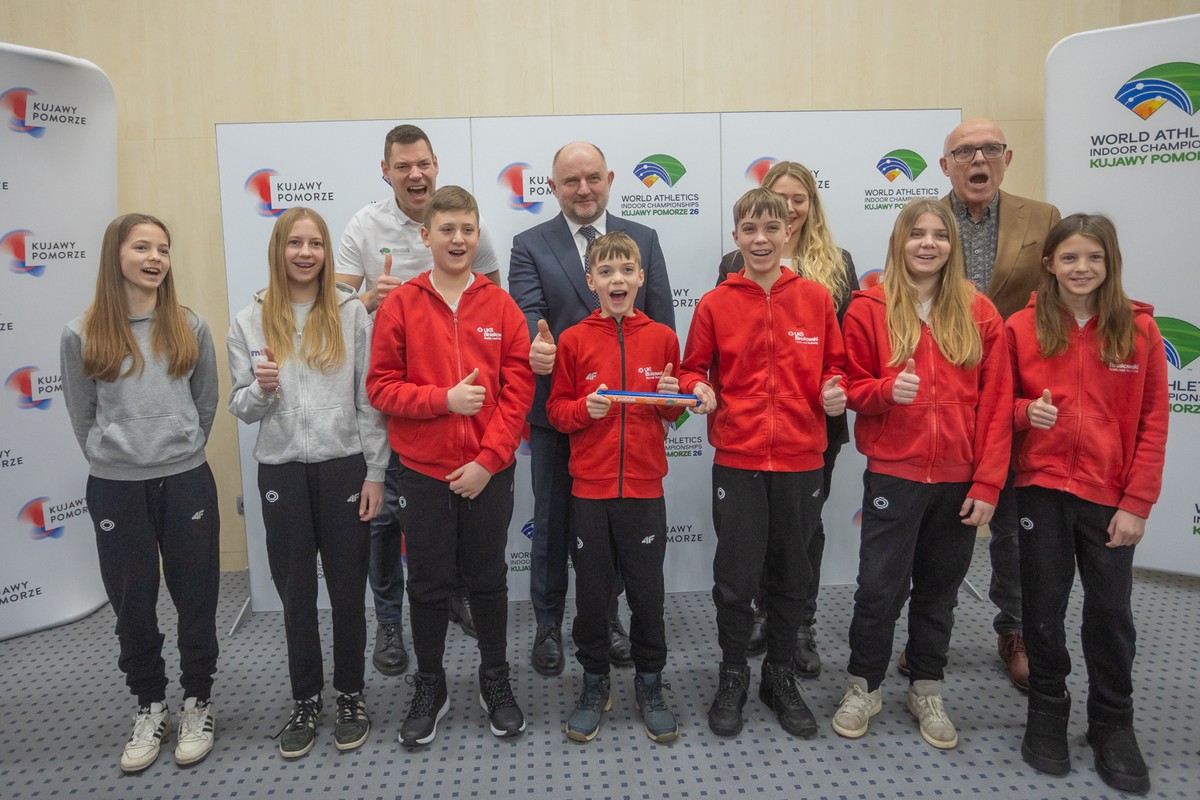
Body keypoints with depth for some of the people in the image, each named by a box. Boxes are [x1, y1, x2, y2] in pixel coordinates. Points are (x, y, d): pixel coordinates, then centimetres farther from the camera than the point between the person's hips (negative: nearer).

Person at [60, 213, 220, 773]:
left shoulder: (190, 328, 1)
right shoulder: (81, 335, -2)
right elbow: (82, 418, 5)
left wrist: (179, 454, 8)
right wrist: (115, 459, 5)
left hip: (186, 482, 0)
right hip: (115, 490, 0)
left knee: (196, 599, 9)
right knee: (132, 605, 11)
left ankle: (198, 703, 29)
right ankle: (150, 709, 31)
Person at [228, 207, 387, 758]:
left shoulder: (352, 314, -1)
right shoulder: (250, 322, 3)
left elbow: (370, 400, -1)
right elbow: (241, 408, 6)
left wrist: (375, 473, -4)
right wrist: (262, 390, -17)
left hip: (343, 468, -1)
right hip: (282, 471, 2)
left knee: (348, 589, 9)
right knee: (295, 592, 11)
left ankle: (351, 697, 27)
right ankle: (305, 702, 28)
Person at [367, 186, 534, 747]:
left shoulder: (501, 307, 0)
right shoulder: (399, 306, -2)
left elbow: (518, 390, -4)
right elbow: (381, 387, -4)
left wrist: (488, 459, -11)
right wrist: (444, 398, -18)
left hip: (489, 473, 0)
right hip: (423, 472, 0)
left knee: (488, 579, 14)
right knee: (428, 585, 12)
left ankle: (496, 681, 33)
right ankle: (429, 689, 31)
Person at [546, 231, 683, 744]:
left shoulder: (661, 337, 4)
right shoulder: (574, 340, 1)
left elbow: (674, 415, 12)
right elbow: (556, 410, 3)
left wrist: (671, 398, -10)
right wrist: (585, 408, -16)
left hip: (644, 487, 0)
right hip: (590, 488, 0)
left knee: (647, 592, 7)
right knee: (591, 592, 9)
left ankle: (650, 684, 28)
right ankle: (595, 684, 29)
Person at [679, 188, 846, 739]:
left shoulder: (816, 299, 2)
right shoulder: (715, 304, -1)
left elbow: (835, 364, 11)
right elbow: (693, 369, 8)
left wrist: (835, 389, -10)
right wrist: (700, 391, -13)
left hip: (801, 460, 2)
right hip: (737, 460, -1)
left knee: (792, 575, 14)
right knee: (736, 578, 5)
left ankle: (781, 677, 34)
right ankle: (732, 676, 28)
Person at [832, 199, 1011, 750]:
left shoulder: (979, 313, 2)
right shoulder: (869, 308, -2)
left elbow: (996, 404, 0)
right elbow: (852, 386, 3)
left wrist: (988, 483, -5)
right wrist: (887, 389, -20)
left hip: (959, 479, 2)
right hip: (893, 473, -2)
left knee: (939, 589, 14)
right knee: (880, 586, 3)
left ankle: (926, 690, 33)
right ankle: (863, 686, 24)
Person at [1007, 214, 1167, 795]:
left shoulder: (1138, 328, -2)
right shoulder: (1022, 327, -2)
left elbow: (1153, 421, -2)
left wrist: (1137, 503, -7)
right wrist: (1027, 411, -16)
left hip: (1111, 496, 0)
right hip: (1042, 489, 0)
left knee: (1110, 610, 9)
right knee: (1044, 606, 9)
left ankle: (1112, 724, 29)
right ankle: (1047, 712, 29)